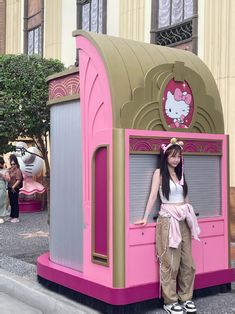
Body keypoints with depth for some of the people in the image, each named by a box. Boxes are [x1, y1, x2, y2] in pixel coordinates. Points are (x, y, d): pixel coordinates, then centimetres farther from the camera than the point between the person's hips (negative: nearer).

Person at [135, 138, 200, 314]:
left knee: (188, 262, 7)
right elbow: (153, 195, -7)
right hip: (168, 220, -6)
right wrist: (145, 217, -12)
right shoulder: (159, 173, -1)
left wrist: (190, 216, 18)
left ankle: (186, 298, 19)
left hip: (184, 220, 6)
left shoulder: (180, 173, 16)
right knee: (170, 263, -2)